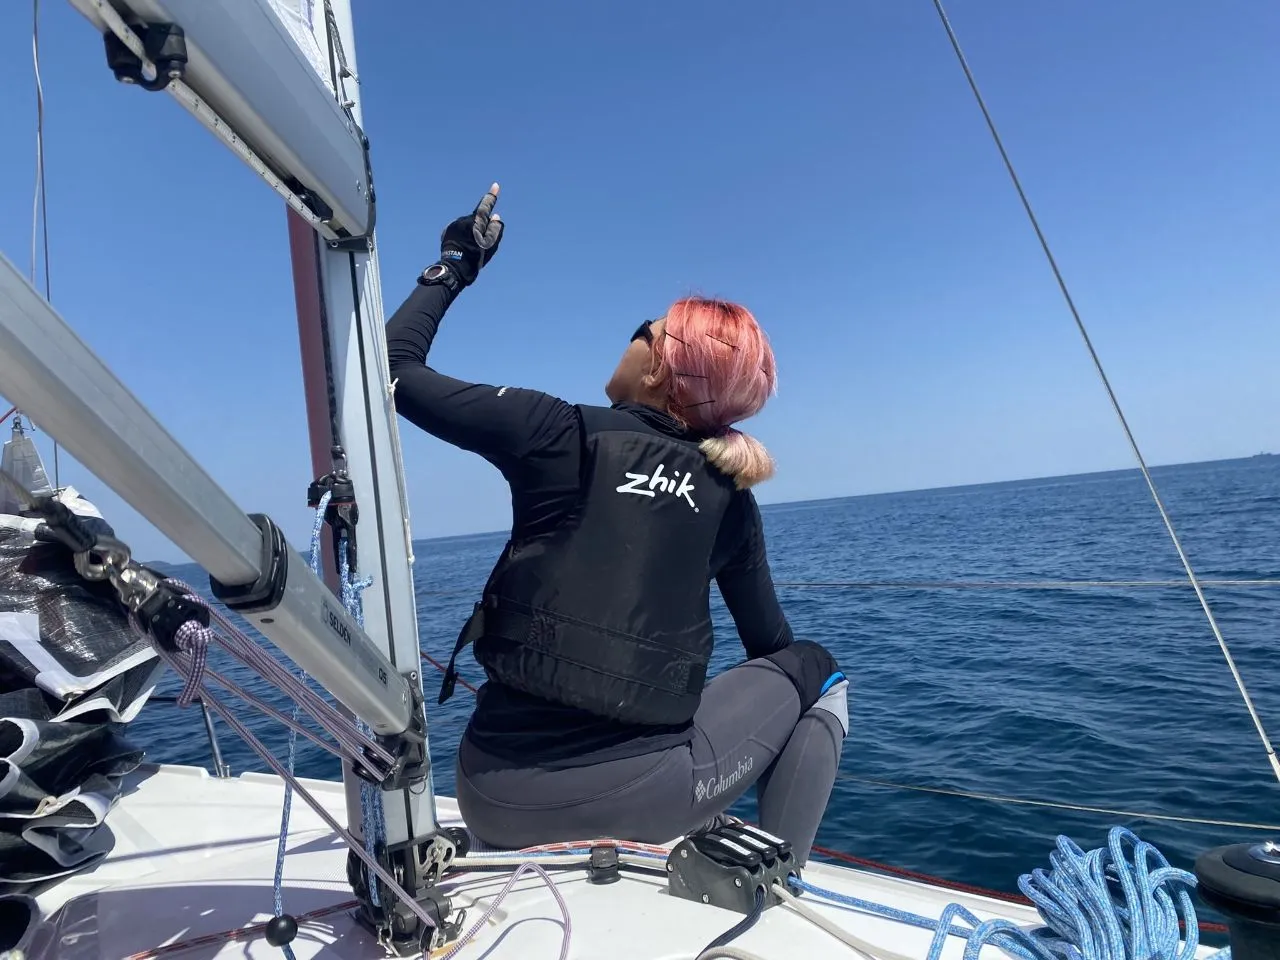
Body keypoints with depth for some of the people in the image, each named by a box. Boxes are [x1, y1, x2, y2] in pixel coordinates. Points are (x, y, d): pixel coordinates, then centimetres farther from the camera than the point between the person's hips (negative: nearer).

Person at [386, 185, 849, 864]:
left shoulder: (555, 433, -5)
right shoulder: (727, 495, 3)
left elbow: (394, 369, 4)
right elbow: (770, 646, 16)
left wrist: (452, 268, 17)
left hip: (502, 795, 2)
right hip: (645, 794, -1)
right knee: (815, 670, 20)